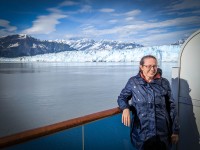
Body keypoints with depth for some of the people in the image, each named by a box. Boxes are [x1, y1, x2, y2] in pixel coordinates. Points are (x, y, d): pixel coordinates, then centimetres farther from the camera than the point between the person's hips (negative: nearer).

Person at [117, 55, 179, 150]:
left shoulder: (164, 83, 0)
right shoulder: (133, 81, -2)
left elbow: (171, 107, 3)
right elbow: (122, 97, 5)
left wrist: (175, 130, 3)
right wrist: (125, 108, -17)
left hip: (162, 132, 1)